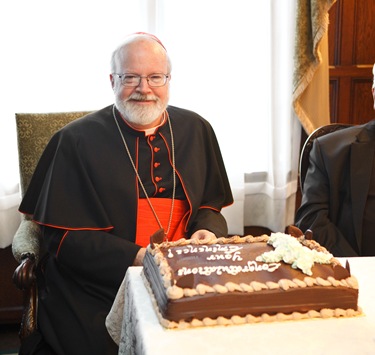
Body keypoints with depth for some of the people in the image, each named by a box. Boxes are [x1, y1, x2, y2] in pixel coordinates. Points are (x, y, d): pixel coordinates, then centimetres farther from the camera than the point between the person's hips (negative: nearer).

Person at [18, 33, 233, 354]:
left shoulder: (196, 130, 8)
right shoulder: (76, 141, -4)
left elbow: (210, 206, 17)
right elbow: (63, 237, -6)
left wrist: (207, 232, -7)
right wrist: (137, 257, -18)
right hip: (97, 290, -3)